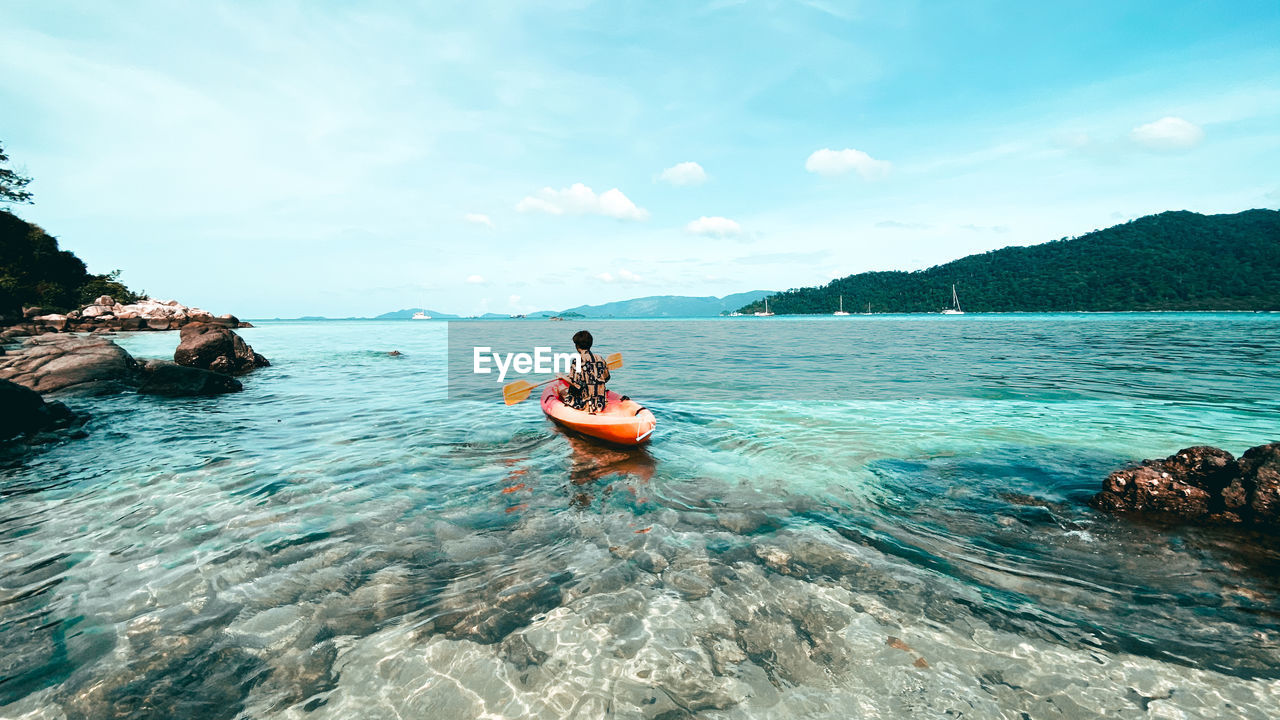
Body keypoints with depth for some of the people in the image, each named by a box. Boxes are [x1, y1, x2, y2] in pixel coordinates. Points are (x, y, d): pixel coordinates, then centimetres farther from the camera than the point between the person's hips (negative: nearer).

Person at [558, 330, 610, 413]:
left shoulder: (578, 360, -13)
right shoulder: (600, 359, 5)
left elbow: (577, 384, -16)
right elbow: (606, 378, 14)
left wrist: (563, 377, -1)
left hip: (584, 404, -6)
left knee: (562, 390, 14)